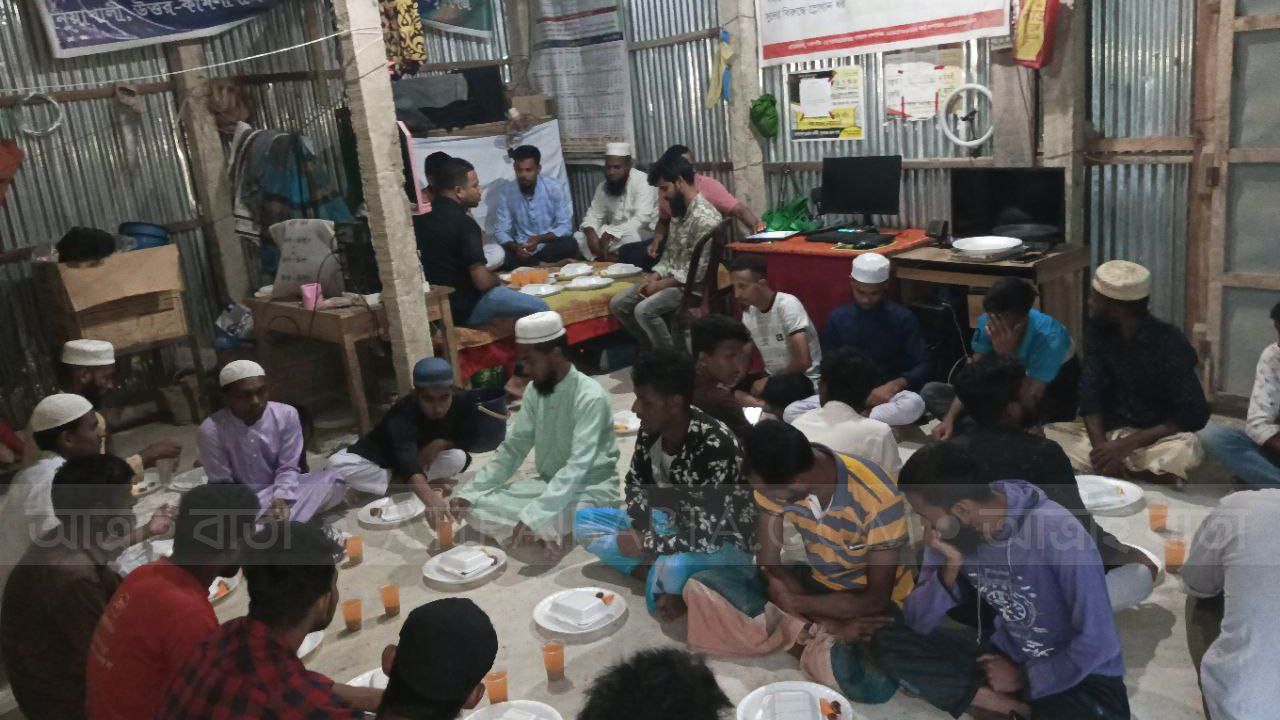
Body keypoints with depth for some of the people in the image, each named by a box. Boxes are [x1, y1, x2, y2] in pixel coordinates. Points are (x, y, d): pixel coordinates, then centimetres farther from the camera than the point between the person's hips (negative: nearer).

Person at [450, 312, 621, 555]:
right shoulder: (534, 391, 0)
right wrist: (470, 492, -8)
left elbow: (577, 467, -32)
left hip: (591, 488, -7)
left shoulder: (590, 397, -23)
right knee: (471, 501, -10)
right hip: (548, 483, 7)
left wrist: (533, 515, -42)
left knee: (541, 518, -38)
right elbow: (513, 448, 4)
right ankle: (545, 534, -10)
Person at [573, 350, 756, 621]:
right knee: (583, 521, -2)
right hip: (673, 524, 8)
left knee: (672, 568, -41)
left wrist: (646, 545, -20)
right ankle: (659, 573, -12)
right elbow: (635, 484, 5)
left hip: (724, 544, -8)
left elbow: (707, 537, -31)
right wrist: (641, 535, -12)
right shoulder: (652, 428, -11)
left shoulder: (714, 447, -32)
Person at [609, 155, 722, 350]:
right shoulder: (679, 212, 9)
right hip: (670, 278, 10)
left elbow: (698, 272, -22)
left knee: (644, 310, -29)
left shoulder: (704, 218, -21)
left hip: (691, 285, -9)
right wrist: (656, 275, 0)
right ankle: (653, 349, 12)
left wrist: (662, 285, -16)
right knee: (617, 304, 1)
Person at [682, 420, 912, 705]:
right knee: (702, 589, -17)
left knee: (870, 684, -37)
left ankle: (817, 646, -3)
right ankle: (820, 643, -10)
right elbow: (769, 562, -14)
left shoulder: (879, 500, -31)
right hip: (814, 581, 4)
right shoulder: (776, 480, -20)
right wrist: (830, 625, -26)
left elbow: (877, 598, -22)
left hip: (870, 600, -4)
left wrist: (795, 603, -20)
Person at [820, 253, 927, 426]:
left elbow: (922, 366, -1)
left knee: (914, 404, -38)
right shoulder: (837, 319, 5)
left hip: (888, 395, -1)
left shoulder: (903, 318, -1)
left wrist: (894, 385, -20)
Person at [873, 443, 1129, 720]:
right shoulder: (948, 534, -9)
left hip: (1080, 674, -6)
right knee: (888, 642, -13)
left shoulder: (1057, 532, -27)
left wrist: (1024, 679, -10)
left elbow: (1098, 643, -20)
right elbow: (916, 622, -6)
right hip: (1005, 651, 6)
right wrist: (950, 566, -22)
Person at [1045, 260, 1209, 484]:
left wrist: (1127, 445, -25)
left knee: (1183, 450, -37)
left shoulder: (1169, 344, -15)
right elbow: (1090, 394, -6)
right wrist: (1101, 446, -23)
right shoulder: (1099, 332, -2)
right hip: (1107, 434, 3)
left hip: (1157, 439, -3)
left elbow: (1195, 414, -17)